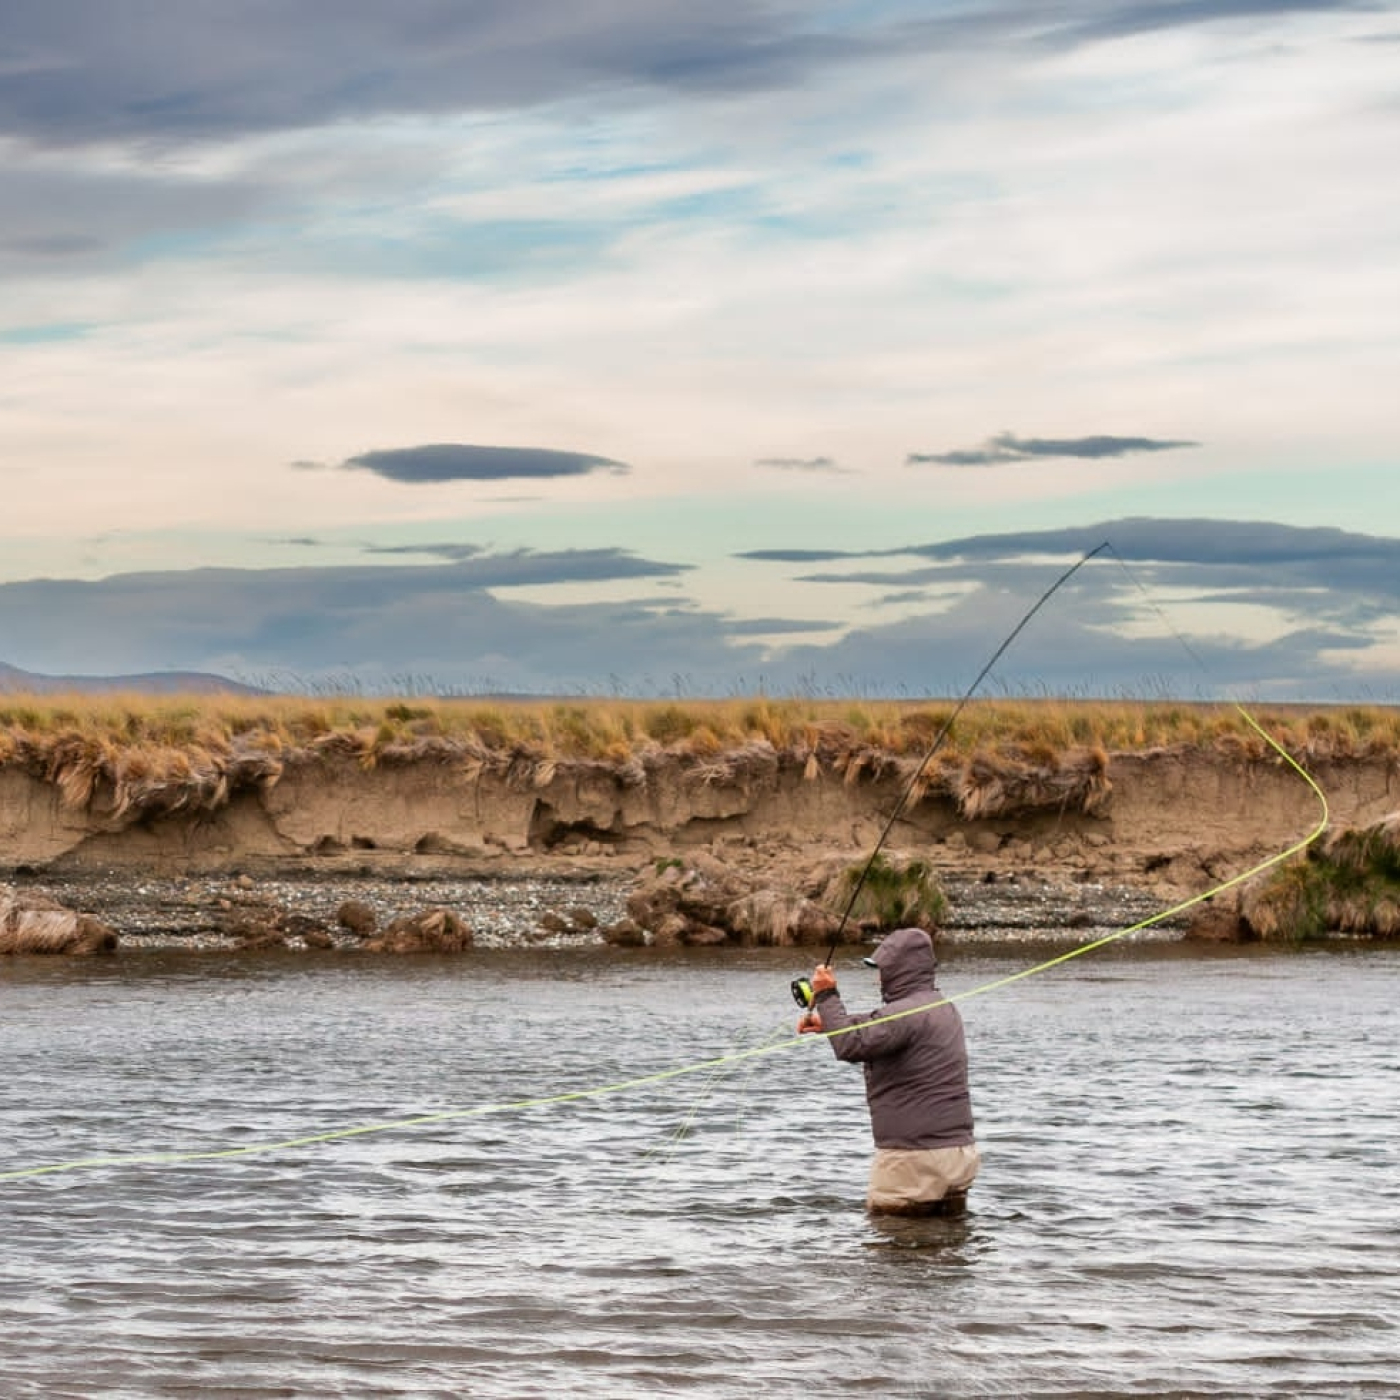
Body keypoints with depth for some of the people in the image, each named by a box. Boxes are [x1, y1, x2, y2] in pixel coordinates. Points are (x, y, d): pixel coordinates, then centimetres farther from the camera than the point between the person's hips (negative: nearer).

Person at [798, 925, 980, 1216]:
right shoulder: (943, 1008, 15)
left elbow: (851, 1045, -24)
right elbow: (872, 1031, 26)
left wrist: (827, 997, -12)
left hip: (914, 1156, -10)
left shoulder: (907, 1013, -18)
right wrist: (827, 1023, 19)